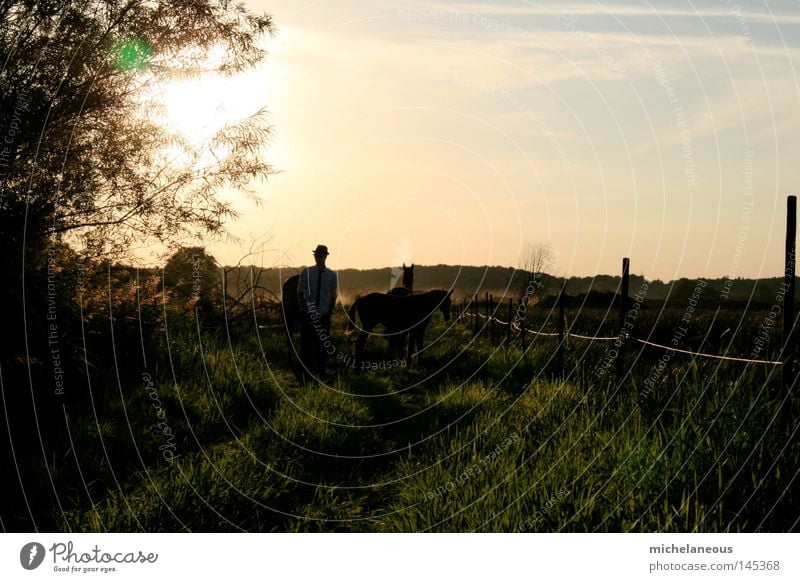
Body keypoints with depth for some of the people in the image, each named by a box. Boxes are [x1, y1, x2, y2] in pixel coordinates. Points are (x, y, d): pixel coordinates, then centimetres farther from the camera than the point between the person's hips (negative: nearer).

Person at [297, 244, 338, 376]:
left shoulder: (332, 275, 2)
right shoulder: (306, 272, -3)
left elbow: (333, 296, 8)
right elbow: (300, 293, 2)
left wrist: (330, 312, 0)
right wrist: (304, 309, -7)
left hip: (324, 316, 1)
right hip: (308, 315, -1)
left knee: (322, 345, 6)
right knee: (306, 343, 2)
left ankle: (321, 371, 16)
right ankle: (306, 370, 11)